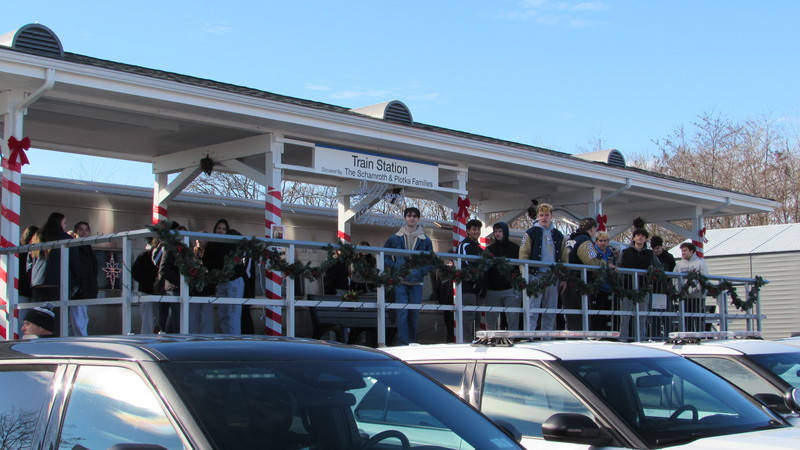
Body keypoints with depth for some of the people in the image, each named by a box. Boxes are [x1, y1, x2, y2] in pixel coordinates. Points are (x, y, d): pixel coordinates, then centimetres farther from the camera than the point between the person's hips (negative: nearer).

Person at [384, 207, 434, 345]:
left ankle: (412, 342, 17)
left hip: (417, 282, 2)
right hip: (400, 281, -2)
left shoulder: (425, 240, 10)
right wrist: (396, 267, -8)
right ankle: (403, 342, -10)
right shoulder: (395, 238, 6)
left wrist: (421, 271, -7)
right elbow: (385, 257, 8)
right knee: (402, 312, -10)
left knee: (414, 313, 5)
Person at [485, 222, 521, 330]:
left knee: (513, 319, -6)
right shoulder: (489, 249, 13)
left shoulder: (515, 248, 9)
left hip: (510, 289, -2)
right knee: (491, 322, 1)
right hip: (492, 290, 2)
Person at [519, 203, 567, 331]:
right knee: (533, 311, -8)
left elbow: (564, 258, 16)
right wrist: (525, 276, -11)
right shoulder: (531, 233, 2)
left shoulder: (558, 235, 14)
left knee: (551, 312, 7)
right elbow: (523, 256, -4)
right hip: (535, 276, -4)